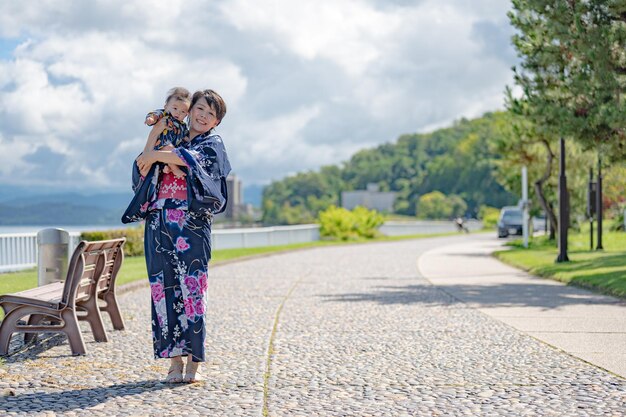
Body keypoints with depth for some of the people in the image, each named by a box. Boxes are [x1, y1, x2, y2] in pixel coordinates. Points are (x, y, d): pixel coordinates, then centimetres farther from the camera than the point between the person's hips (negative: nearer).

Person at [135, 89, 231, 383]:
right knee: (164, 287, -2)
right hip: (159, 223, 4)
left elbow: (195, 158, -13)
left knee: (191, 287, -10)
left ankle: (193, 362, -6)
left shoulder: (213, 144, 10)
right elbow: (143, 166, 12)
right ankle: (175, 359, 2)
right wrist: (154, 133, 2)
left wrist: (155, 155, -11)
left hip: (191, 223, -4)